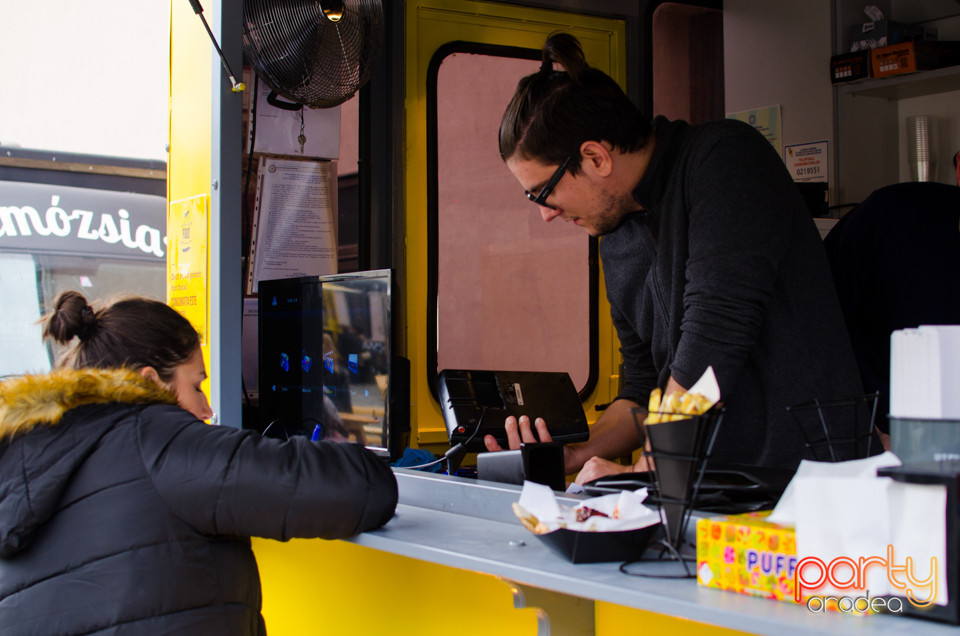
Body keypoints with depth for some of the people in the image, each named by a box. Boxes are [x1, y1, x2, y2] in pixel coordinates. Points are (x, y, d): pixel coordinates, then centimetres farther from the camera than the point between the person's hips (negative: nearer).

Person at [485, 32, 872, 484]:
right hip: (711, 485, 7)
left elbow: (716, 331, -18)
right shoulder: (617, 242, 13)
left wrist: (645, 474, -14)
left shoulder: (726, 157, -10)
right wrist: (579, 457, 4)